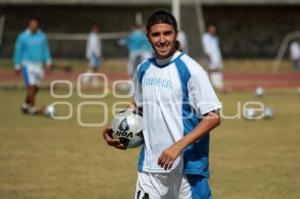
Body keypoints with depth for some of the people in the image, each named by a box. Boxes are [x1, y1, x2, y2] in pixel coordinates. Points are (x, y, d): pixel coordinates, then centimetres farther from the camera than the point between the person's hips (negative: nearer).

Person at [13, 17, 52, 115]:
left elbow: (45, 50, 14)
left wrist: (48, 62, 2)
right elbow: (18, 51, 2)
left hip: (39, 65, 5)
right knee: (31, 87, -14)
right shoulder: (23, 37, -3)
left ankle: (25, 105, 27)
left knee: (36, 88, 7)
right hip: (27, 65, -5)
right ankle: (33, 108, -9)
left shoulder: (42, 36, 7)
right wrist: (17, 66, 2)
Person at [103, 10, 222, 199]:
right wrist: (115, 129, 10)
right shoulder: (144, 70, 9)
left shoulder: (190, 70, -10)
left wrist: (178, 147, -22)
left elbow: (213, 117, -13)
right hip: (150, 166, 5)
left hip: (187, 167, -5)